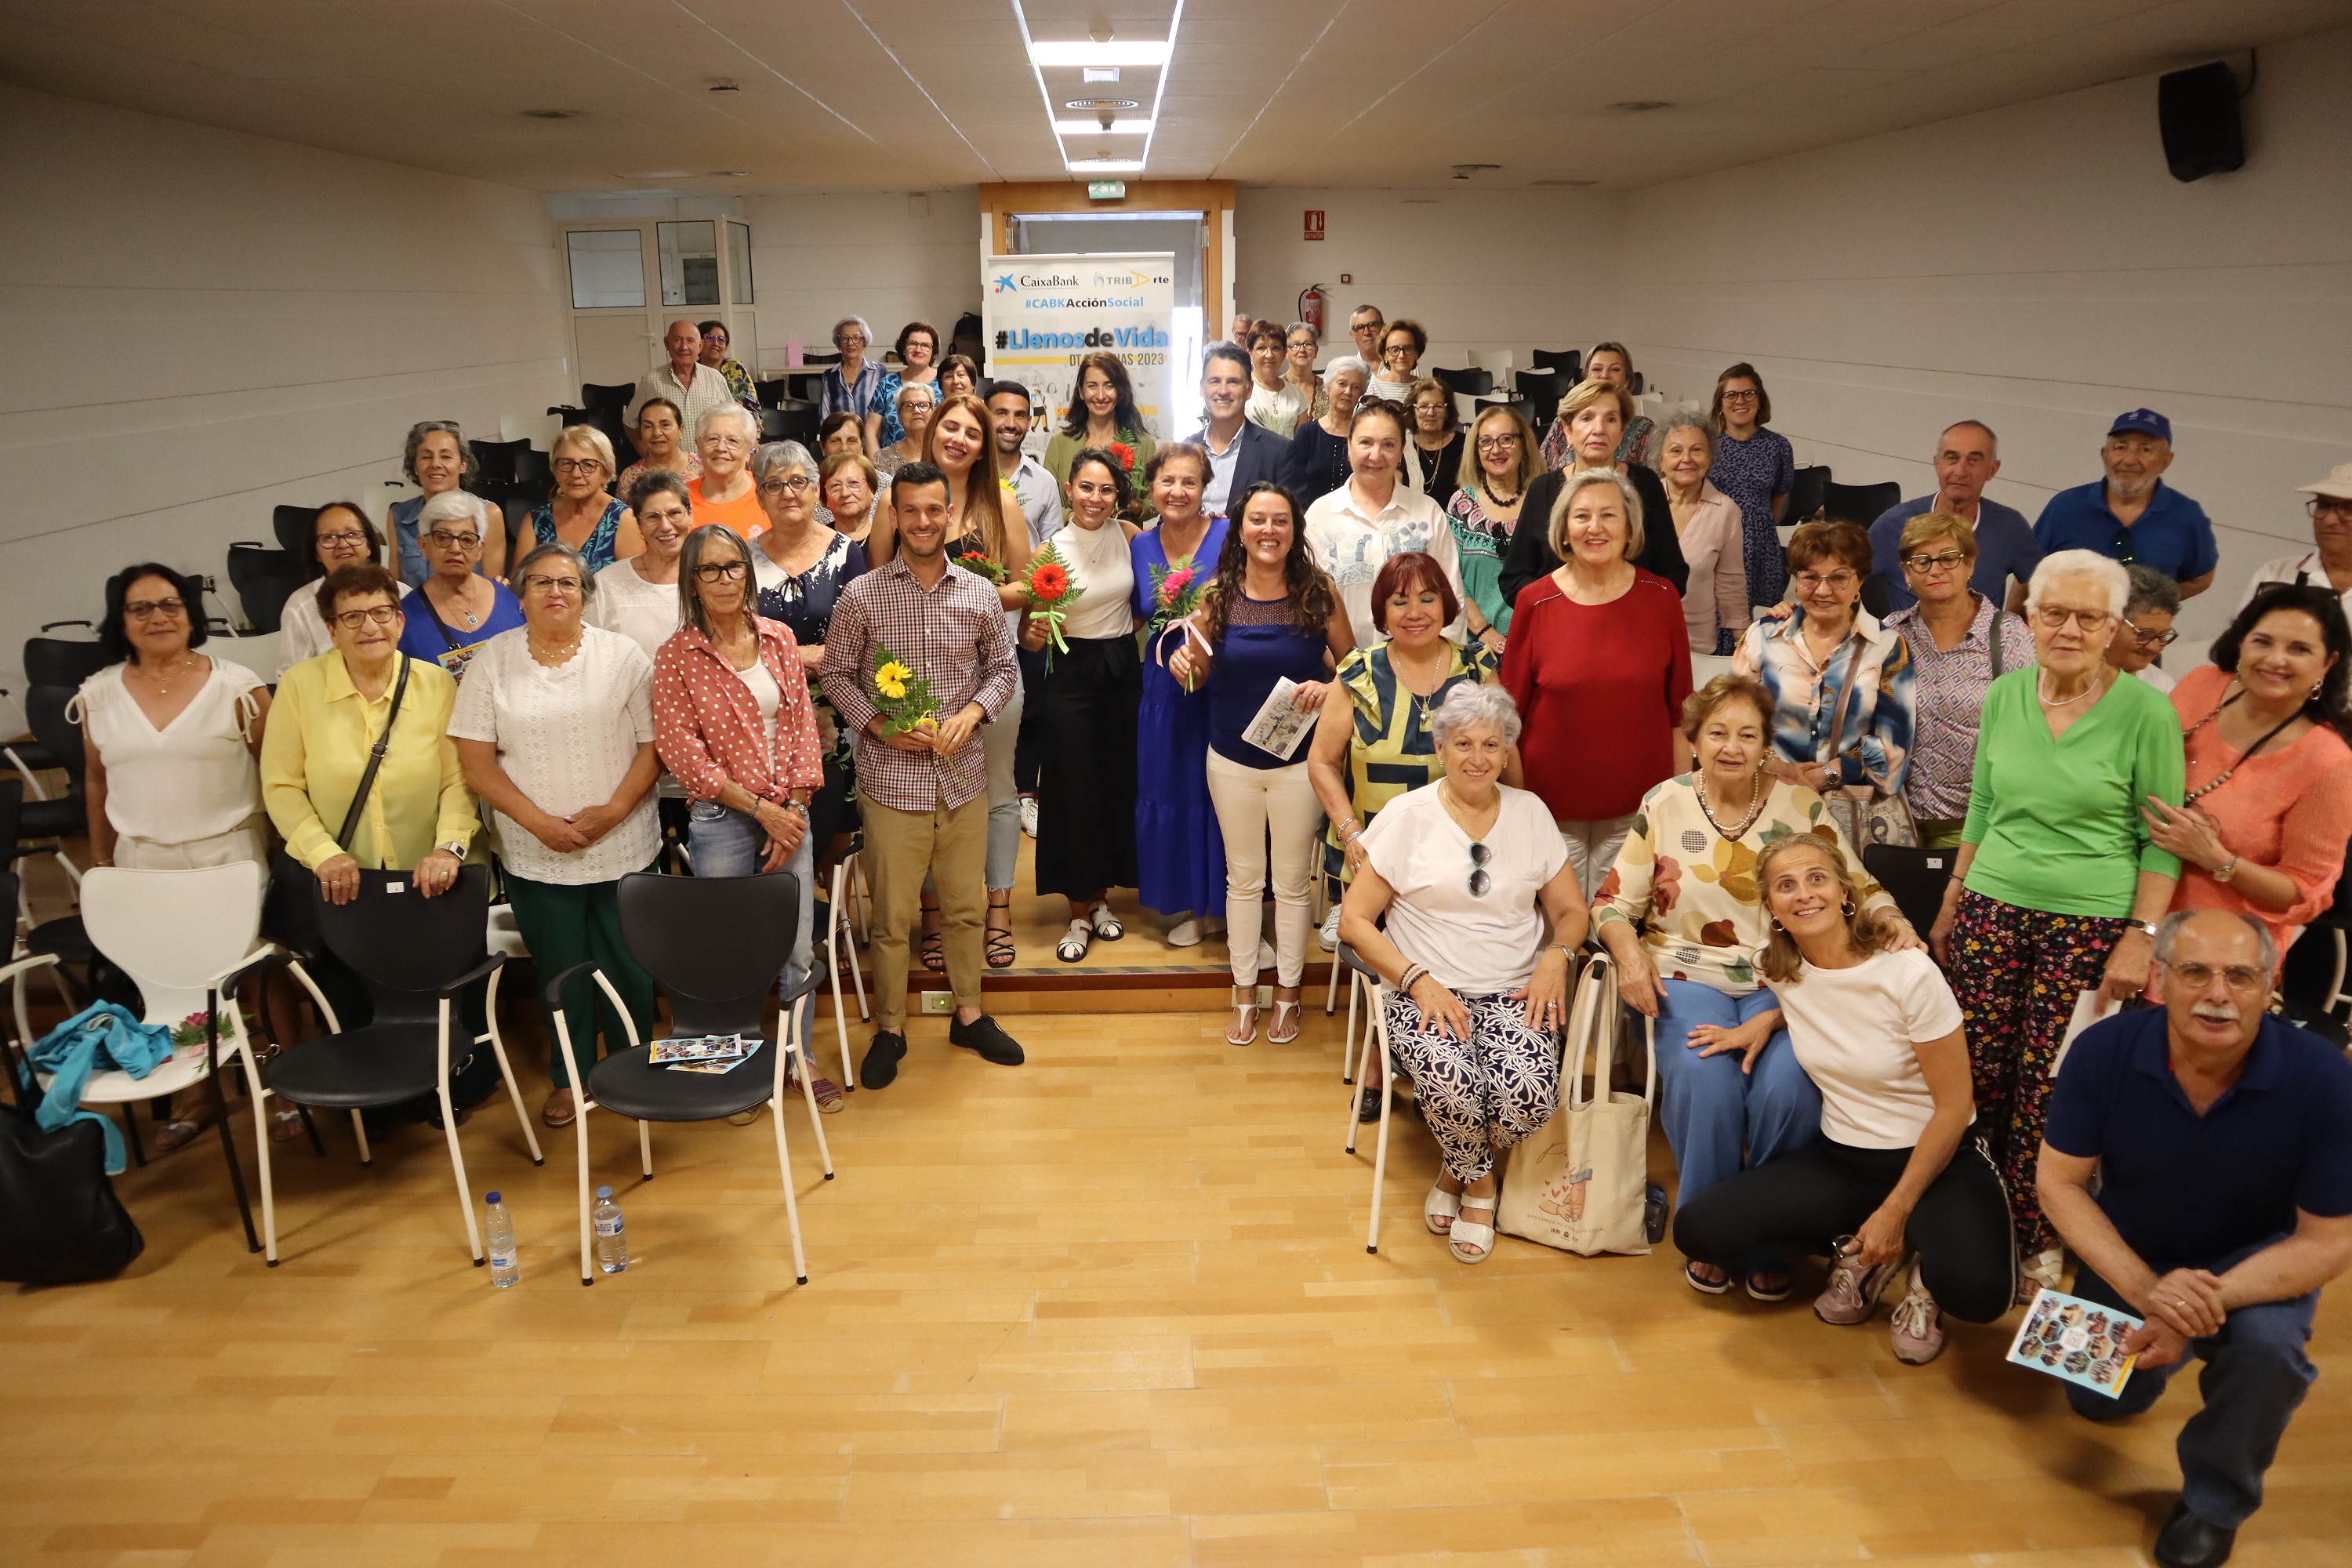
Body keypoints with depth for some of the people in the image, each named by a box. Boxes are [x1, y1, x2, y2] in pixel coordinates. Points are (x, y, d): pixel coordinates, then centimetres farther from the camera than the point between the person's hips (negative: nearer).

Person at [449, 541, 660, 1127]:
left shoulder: (623, 655, -1)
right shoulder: (493, 661, 0)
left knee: (629, 966, 7)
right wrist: (538, 821, -12)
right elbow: (476, 759, -3)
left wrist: (612, 811, -15)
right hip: (536, 854, 1)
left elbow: (653, 744, -3)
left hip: (622, 846, 0)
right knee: (559, 968, 11)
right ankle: (570, 1076, 28)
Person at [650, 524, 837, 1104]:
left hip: (789, 814, 3)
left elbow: (802, 726, 5)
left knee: (798, 946, 8)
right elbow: (681, 752, -9)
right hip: (721, 820, -3)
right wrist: (760, 808, -12)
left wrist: (795, 808, -5)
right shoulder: (676, 656, -6)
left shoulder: (779, 639, 4)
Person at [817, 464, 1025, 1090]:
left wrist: (973, 712, -8)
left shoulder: (980, 595, 1)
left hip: (965, 778, 2)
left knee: (966, 906, 15)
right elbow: (836, 674, 1)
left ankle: (970, 1014, 32)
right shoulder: (861, 597, -5)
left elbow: (1004, 668, 10)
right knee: (892, 915, 7)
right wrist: (879, 725, -13)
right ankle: (890, 1029, 23)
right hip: (892, 781, -2)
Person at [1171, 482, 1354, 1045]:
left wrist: (1328, 687, -19)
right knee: (1242, 879, 14)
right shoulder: (1216, 596, -5)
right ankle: (1245, 997, 29)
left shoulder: (1320, 592, -9)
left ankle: (1287, 996, 29)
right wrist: (1183, 665, -17)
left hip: (1299, 760, -1)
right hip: (1232, 760, 2)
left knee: (1293, 882, 11)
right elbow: (1198, 673, 5)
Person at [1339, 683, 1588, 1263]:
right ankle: (1479, 1182, 4)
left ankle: (1460, 1170, 8)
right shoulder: (1408, 815, 2)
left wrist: (1557, 958, -7)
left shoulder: (1530, 812, 11)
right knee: (1451, 1084, -33)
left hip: (1513, 993, 2)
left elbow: (1572, 910, 15)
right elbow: (1355, 920, -2)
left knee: (1531, 1094, -28)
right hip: (1427, 992, -2)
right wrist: (1419, 980, -14)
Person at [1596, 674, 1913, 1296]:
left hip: (1781, 986, 1)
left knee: (1788, 1087, -28)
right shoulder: (1665, 805, 3)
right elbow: (1613, 901, 5)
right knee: (1705, 1082, -30)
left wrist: (1890, 918, -15)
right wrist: (1629, 952, -15)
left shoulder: (1799, 806, 4)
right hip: (1689, 979, 0)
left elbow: (1857, 887, 7)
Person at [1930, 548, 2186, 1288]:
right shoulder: (2004, 696, 5)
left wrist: (2141, 936, -9)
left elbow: (2162, 839, -3)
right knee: (1979, 1074, 3)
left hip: (2090, 923, -3)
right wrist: (1949, 906, 15)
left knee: (2048, 1090, -1)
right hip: (1992, 910, 4)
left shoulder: (2146, 712, -7)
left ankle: (2038, 1239, 19)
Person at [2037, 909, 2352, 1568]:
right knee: (2100, 1400, 9)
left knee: (2268, 1345, -33)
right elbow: (2058, 1181, -16)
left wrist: (2209, 1305, -35)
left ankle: (2216, 1502, -5)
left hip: (2257, 1259, -2)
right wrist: (2145, 1291, -29)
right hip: (2129, 1255, 2)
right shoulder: (2103, 1051, -26)